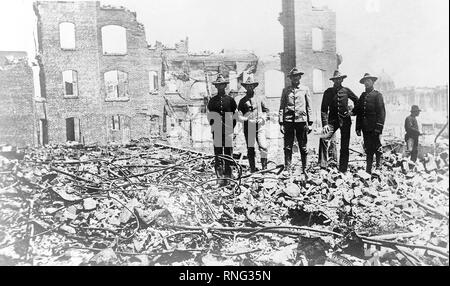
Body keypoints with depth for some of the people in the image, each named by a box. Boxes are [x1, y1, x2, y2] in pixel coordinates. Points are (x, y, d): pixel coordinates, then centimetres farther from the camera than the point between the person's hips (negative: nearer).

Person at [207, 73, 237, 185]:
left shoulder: (230, 99, 8)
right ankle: (220, 176, -2)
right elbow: (209, 115, 16)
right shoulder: (212, 100, 10)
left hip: (228, 131, 0)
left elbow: (235, 115, 11)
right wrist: (213, 125, 7)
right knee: (217, 153, -4)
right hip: (217, 132, 0)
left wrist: (232, 127, 6)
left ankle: (228, 175, 7)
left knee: (228, 153, 1)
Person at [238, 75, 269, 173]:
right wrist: (247, 119, -14)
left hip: (260, 126, 1)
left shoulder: (259, 99, 14)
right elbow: (239, 115, 4)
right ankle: (252, 169, 11)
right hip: (248, 127, -1)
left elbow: (266, 110, 19)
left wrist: (262, 118, 1)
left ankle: (264, 167, 0)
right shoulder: (242, 101, 8)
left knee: (263, 147, -10)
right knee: (250, 149, 3)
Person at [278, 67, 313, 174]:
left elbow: (309, 107, 9)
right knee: (288, 147, 0)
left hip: (301, 120, 0)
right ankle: (287, 169, 7)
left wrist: (310, 123, 3)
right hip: (288, 121, 0)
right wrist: (281, 123, 0)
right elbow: (282, 107, 8)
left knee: (303, 147, 4)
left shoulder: (305, 89, 10)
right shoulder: (286, 90, 10)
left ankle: (304, 169, 13)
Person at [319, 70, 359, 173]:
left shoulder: (346, 91, 4)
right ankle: (323, 164, -20)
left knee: (345, 147, 3)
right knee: (323, 138, -26)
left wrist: (353, 111, 10)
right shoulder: (328, 92, 2)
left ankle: (343, 170, 12)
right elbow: (324, 109, -1)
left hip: (345, 120, 1)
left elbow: (357, 101, 20)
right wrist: (325, 124, -11)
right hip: (333, 119, -1)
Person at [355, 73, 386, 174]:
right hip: (365, 127, 5)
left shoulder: (377, 95, 1)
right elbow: (358, 112, 16)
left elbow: (381, 111, -7)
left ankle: (379, 164, 11)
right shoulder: (362, 96, 16)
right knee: (368, 149, 8)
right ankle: (368, 170, 13)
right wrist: (358, 127, 10)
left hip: (374, 127, -5)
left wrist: (379, 126, -16)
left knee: (376, 147, -4)